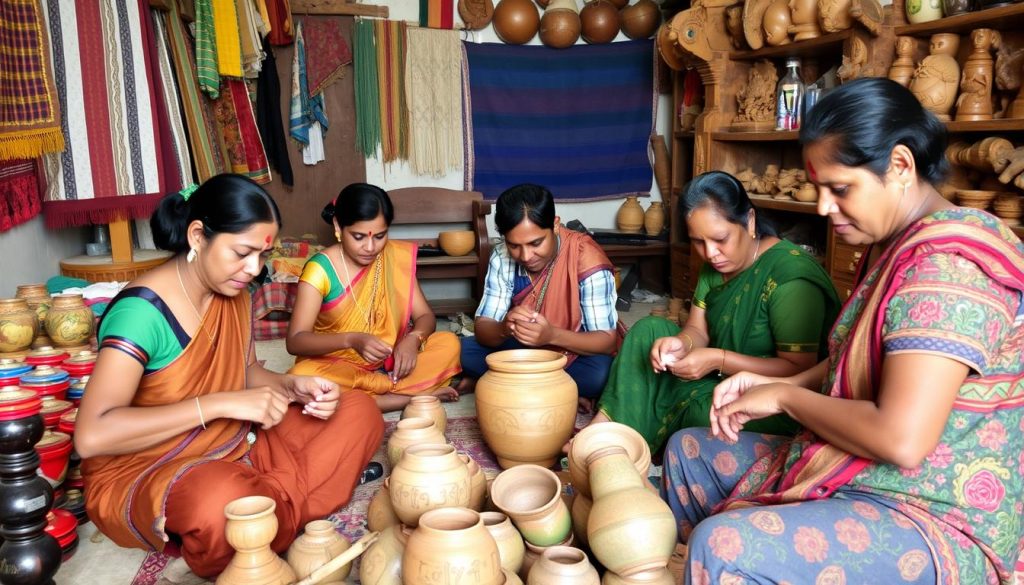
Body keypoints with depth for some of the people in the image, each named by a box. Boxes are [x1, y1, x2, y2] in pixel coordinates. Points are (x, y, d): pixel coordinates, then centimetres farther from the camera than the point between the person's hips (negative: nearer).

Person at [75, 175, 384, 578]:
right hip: (141, 476, -7)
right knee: (224, 503, -41)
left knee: (360, 413, -3)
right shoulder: (142, 311, -23)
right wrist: (219, 404, -30)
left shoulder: (233, 293, 0)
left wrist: (293, 388, -8)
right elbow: (92, 436, -31)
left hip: (236, 451, 8)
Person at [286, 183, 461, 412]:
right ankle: (417, 393, -25)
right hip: (337, 366, -2)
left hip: (389, 362, 3)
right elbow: (295, 341, -20)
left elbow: (425, 316, -2)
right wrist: (352, 340, -36)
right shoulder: (320, 269, -15)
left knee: (449, 344, -17)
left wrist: (412, 339, -26)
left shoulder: (397, 257, -5)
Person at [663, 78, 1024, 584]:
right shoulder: (894, 248, 8)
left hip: (935, 520, -10)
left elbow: (900, 439, -30)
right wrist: (774, 384, 2)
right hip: (858, 473, 10)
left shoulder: (948, 265, -23)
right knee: (688, 451, 18)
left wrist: (784, 397, -15)